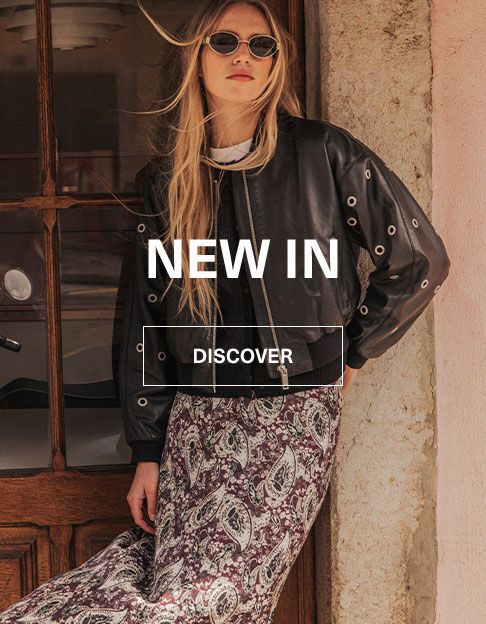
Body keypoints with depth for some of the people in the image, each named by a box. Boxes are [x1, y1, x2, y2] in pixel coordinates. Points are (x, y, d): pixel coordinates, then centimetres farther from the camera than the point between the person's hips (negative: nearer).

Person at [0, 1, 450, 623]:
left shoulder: (324, 154, -2)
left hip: (293, 415, -3)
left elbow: (420, 260, 4)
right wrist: (147, 450, 8)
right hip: (196, 419, 4)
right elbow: (145, 317, 10)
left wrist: (352, 350, 7)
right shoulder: (167, 182, 9)